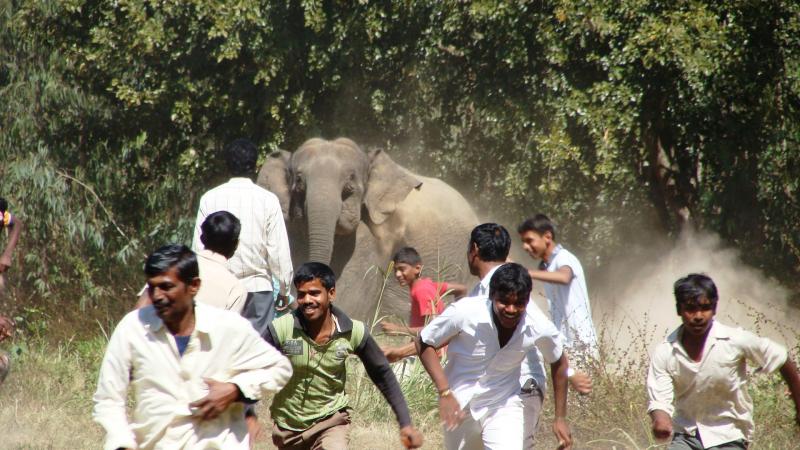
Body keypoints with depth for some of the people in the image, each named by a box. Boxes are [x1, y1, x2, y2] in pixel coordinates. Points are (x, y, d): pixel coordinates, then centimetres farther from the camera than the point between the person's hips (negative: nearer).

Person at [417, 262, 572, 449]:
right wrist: (444, 392, -21)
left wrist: (560, 418, 5)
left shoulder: (540, 327, -19)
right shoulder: (465, 313, -25)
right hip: (460, 406, 1)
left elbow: (558, 363, 2)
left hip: (506, 407, 0)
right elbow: (424, 344, -11)